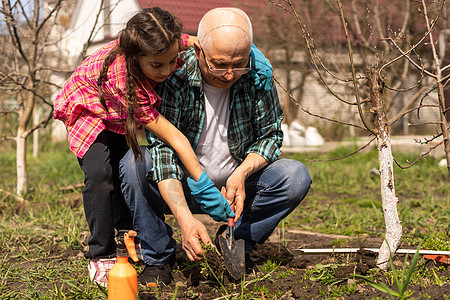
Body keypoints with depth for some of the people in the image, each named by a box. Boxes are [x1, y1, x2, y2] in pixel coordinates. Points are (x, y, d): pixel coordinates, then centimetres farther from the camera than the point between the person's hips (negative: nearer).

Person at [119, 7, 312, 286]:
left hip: (235, 186, 2)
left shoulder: (259, 72, -15)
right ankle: (158, 259, -11)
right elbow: (163, 150, -28)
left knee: (296, 176, -21)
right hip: (182, 189, -2)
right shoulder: (174, 76, -24)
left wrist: (241, 173, -24)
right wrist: (185, 218, -41)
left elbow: (270, 134, -3)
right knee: (134, 164, -30)